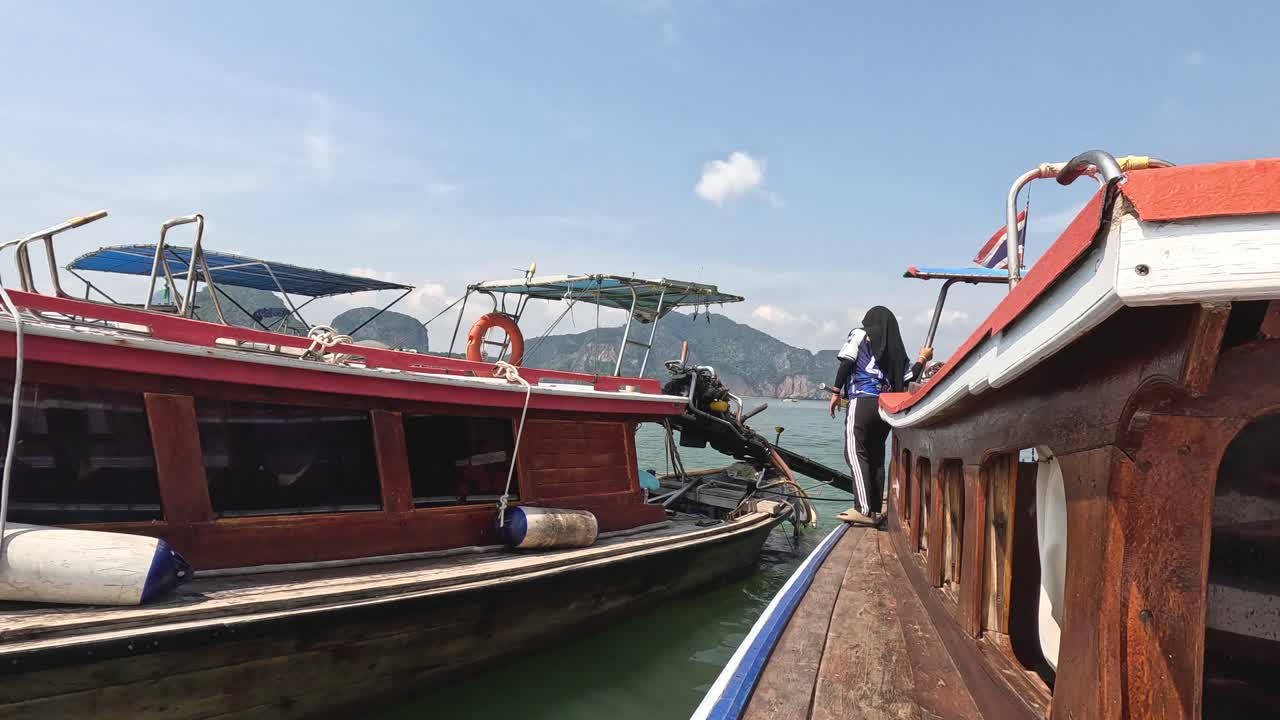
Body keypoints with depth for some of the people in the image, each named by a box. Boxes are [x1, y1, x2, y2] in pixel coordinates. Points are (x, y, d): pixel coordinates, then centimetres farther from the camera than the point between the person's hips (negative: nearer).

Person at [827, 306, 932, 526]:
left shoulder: (860, 334, 9)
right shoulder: (896, 347, 20)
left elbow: (847, 362, -3)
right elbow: (908, 378, 14)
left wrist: (836, 392, 0)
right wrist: (922, 359, 31)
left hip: (862, 402, -6)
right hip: (886, 407, 6)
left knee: (855, 452, -10)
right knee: (876, 456, 10)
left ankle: (864, 510, -21)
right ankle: (876, 511, 9)